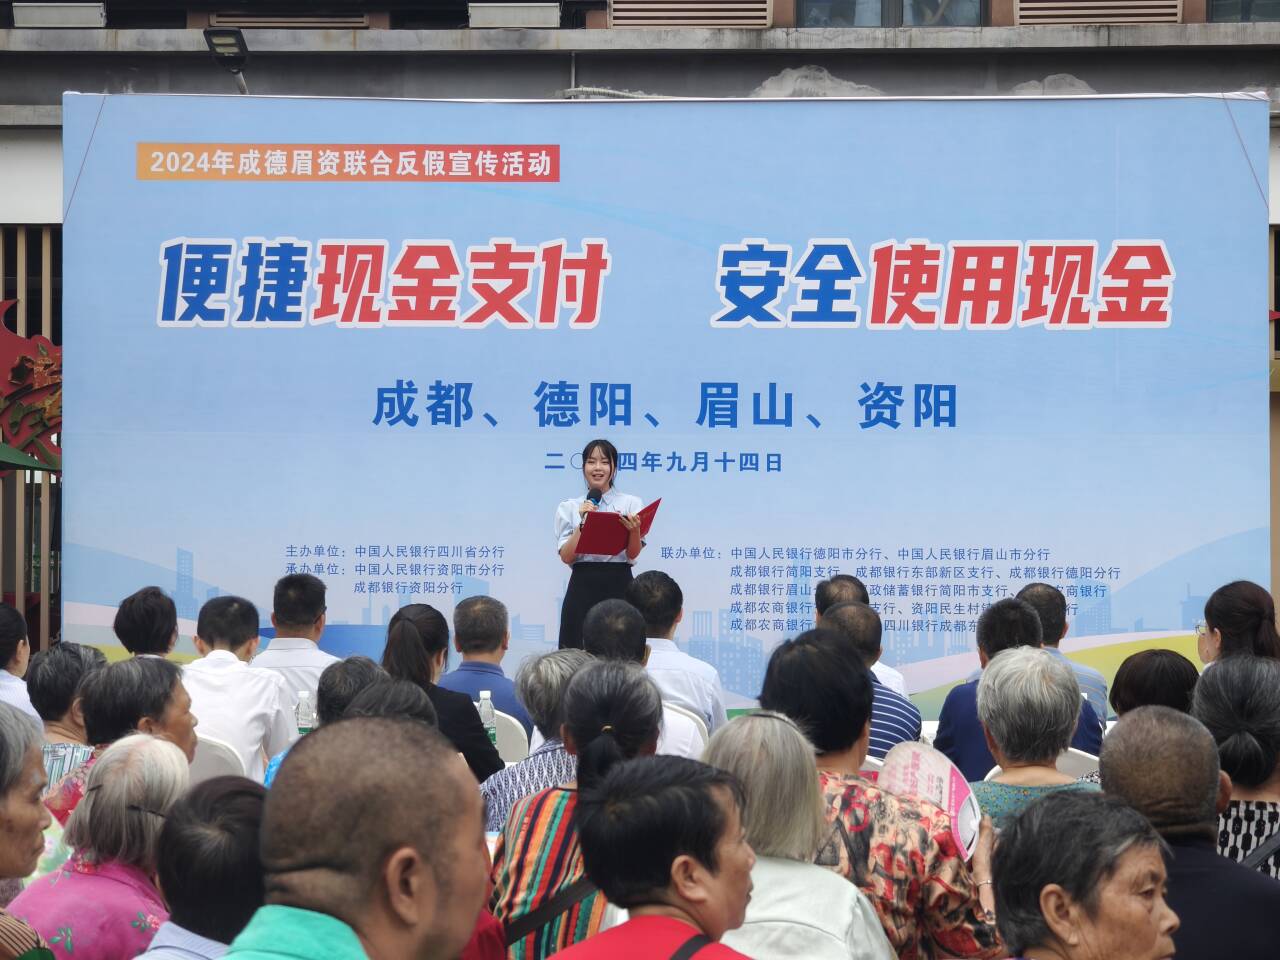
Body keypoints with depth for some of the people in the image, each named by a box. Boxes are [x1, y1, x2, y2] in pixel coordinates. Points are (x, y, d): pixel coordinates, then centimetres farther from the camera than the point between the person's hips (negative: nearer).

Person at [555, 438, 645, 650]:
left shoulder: (631, 503, 5)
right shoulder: (568, 507, 8)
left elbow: (633, 554, -5)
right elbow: (566, 557, -1)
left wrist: (635, 530, -25)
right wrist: (583, 523, -13)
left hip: (619, 586, -1)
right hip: (583, 588, 1)